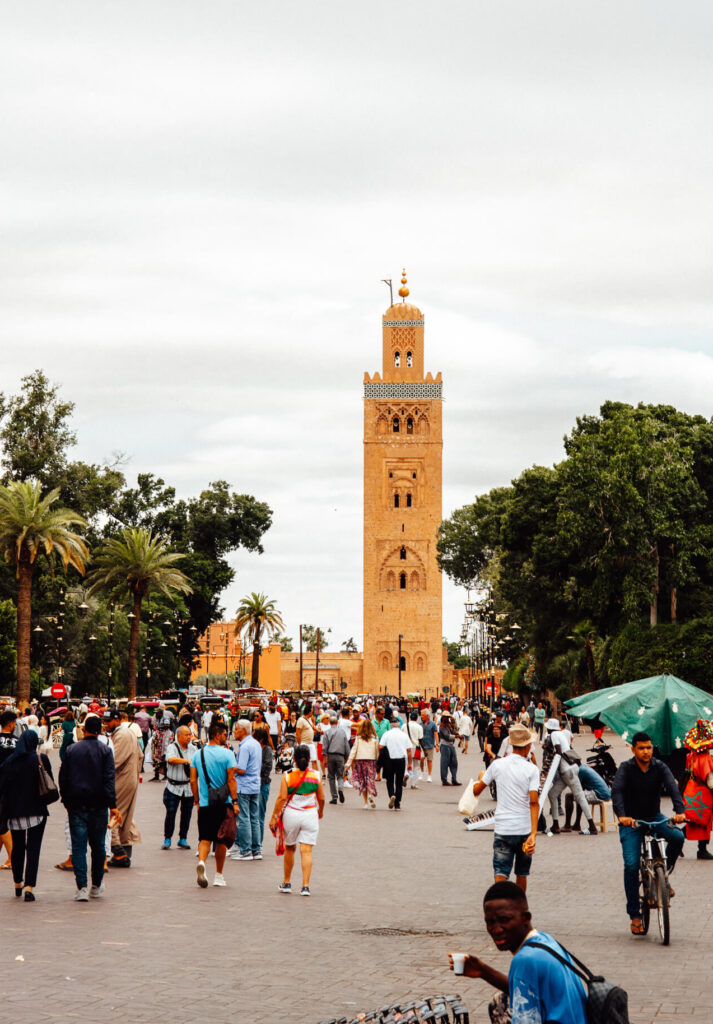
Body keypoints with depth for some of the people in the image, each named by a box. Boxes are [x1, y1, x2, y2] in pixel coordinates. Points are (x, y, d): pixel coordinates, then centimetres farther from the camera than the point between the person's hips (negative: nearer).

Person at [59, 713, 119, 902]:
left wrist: (65, 801, 17)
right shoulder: (105, 750, -4)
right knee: (98, 845, 11)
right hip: (98, 805, 0)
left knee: (78, 845, -1)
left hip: (76, 804, 0)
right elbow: (109, 779, -9)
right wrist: (112, 805, -9)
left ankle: (81, 887, -11)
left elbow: (63, 778, 5)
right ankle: (96, 886, 19)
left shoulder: (71, 750, 2)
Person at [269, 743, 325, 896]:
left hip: (291, 814, 0)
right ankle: (305, 886, -10)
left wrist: (274, 817, -4)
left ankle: (286, 883, 27)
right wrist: (320, 811, 25)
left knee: (290, 848, 16)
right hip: (310, 815, 0)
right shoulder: (316, 776, -2)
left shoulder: (287, 776, -7)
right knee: (306, 850, -2)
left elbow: (282, 798, -11)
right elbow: (321, 798, 5)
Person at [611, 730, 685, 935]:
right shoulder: (626, 768, -11)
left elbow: (672, 787, -20)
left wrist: (679, 810, -39)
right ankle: (635, 915, -4)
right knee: (631, 865, -15)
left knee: (677, 837, -27)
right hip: (631, 821, -2)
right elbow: (616, 791, -26)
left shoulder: (659, 767, -5)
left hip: (654, 818, 2)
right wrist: (621, 815, -44)